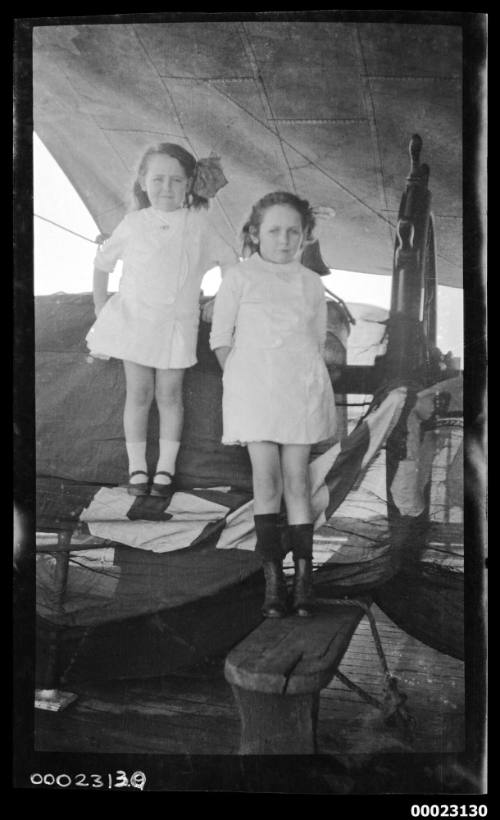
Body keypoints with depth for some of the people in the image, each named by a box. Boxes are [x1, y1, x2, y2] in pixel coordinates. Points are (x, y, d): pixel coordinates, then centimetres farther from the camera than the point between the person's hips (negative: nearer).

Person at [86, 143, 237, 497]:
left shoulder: (199, 223, 0)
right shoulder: (134, 223, -2)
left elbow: (232, 262, 10)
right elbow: (102, 264, 9)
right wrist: (102, 310, 8)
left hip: (177, 323, 0)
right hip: (133, 318, 0)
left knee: (169, 394, 5)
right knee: (139, 393, 4)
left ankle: (166, 468, 13)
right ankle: (137, 467, 12)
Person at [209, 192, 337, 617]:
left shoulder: (311, 283, 10)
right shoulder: (239, 277, 3)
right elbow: (221, 339, 4)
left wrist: (306, 378, 5)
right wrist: (241, 379, 0)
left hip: (302, 388, 2)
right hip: (254, 388, -2)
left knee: (297, 480, 3)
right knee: (266, 479, -2)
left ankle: (304, 574, 10)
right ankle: (273, 577, 6)